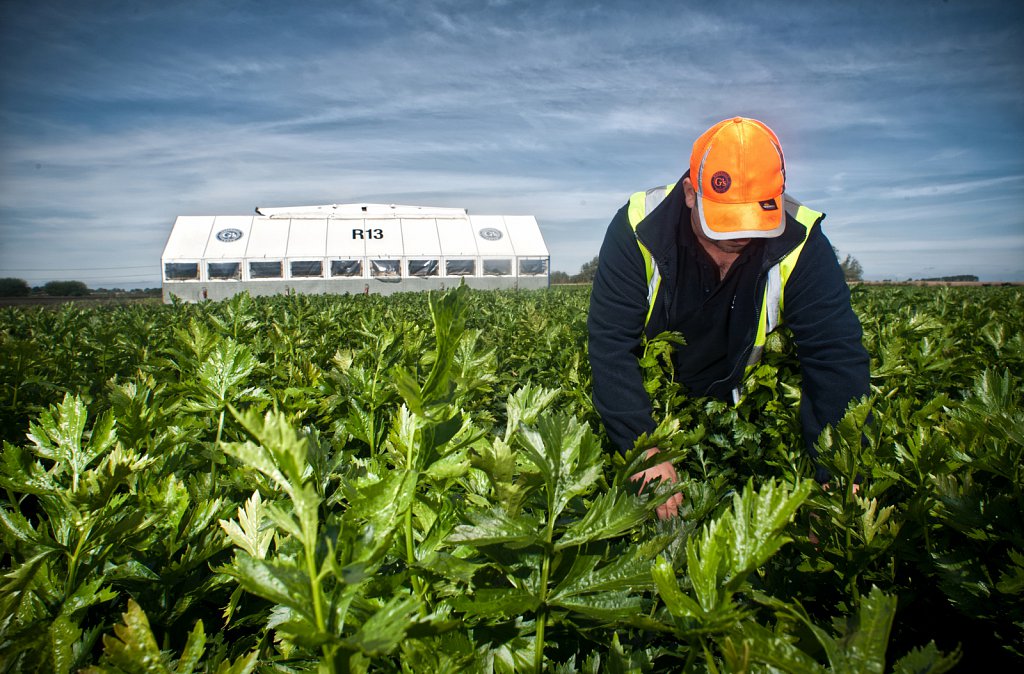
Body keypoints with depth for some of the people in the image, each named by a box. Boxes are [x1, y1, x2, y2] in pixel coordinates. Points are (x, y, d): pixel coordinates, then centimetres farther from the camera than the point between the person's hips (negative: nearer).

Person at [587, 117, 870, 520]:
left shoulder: (800, 243, -21)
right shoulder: (638, 230, -26)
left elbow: (836, 355, -21)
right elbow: (610, 344, -29)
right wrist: (645, 451, -36)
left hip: (743, 407, 2)